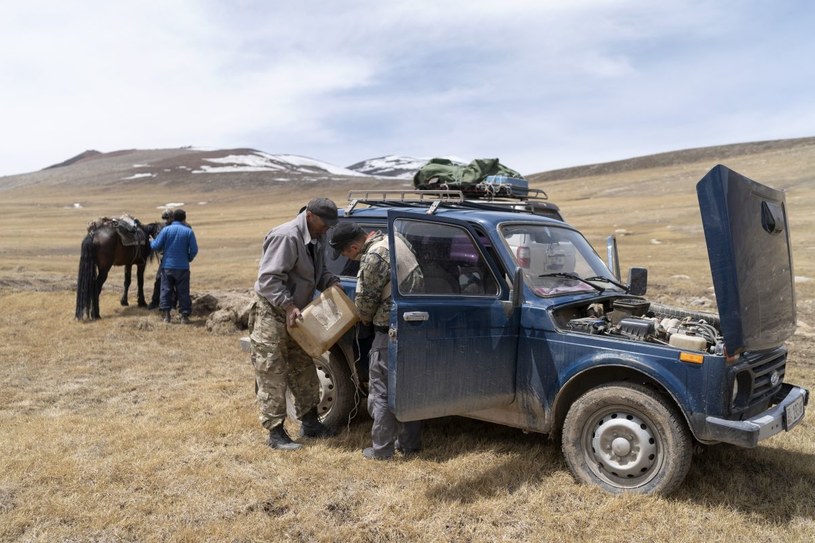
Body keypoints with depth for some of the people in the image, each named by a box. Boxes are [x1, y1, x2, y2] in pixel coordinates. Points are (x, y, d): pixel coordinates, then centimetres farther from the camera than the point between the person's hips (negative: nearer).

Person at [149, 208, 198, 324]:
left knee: (166, 290, 8)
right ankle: (185, 315, 6)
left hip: (167, 265, 1)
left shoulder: (166, 230, -3)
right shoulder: (189, 231, -5)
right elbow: (194, 250, -7)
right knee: (183, 291, 6)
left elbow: (156, 246, -4)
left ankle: (165, 314, 3)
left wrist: (151, 242, 19)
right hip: (183, 267, -1)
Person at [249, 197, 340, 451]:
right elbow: (268, 279, -27)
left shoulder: (317, 238, 5)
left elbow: (319, 271, 16)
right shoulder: (286, 237, -24)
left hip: (295, 312, 9)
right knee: (272, 375, -3)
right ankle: (275, 433, 4)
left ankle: (310, 423, 27)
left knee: (305, 371, 15)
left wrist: (332, 282, -4)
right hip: (271, 313, -9)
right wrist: (288, 306, -33)